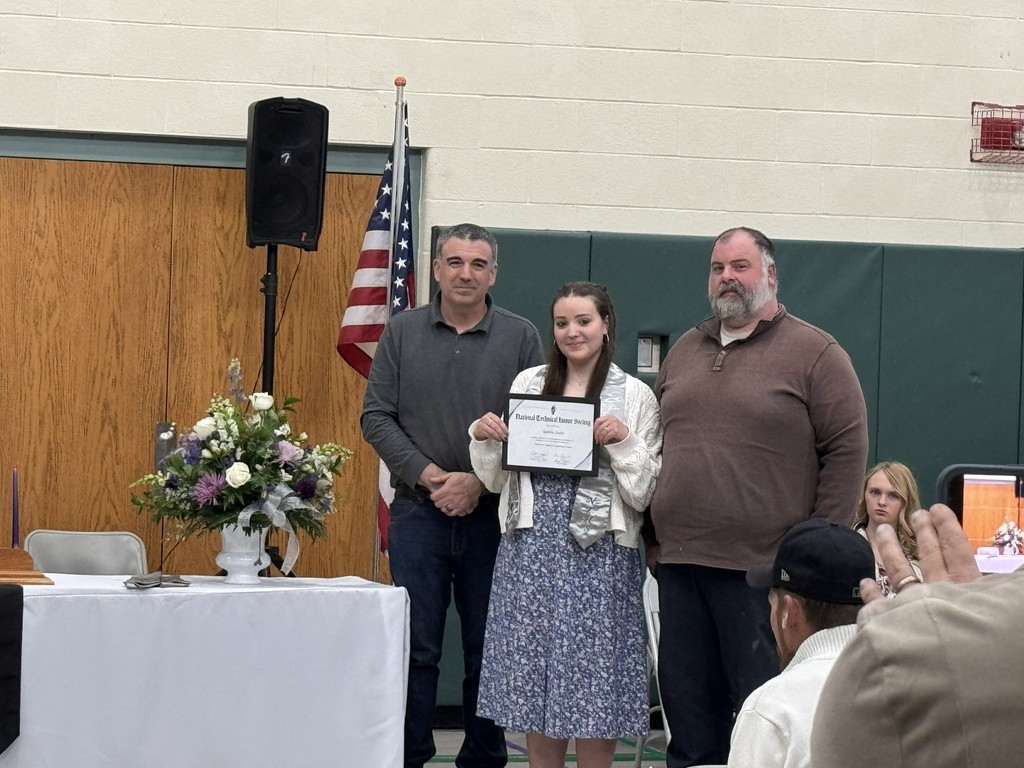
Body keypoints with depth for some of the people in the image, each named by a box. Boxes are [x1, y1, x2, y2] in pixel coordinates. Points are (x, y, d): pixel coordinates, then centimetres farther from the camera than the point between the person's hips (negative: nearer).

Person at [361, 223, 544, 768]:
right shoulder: (403, 332, 7)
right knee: (415, 648, 1)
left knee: (487, 650, 6)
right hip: (418, 513, 0)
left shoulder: (521, 338, 4)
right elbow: (377, 417, 3)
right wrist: (428, 475, -9)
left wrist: (481, 481, -12)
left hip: (492, 514, 0)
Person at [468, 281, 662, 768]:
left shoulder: (635, 396, 0)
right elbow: (496, 480, 15)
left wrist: (623, 441, -15)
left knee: (592, 684, 0)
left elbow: (642, 494, -1)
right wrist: (484, 439, -3)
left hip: (598, 551, -3)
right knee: (533, 679, 8)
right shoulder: (527, 384, 10)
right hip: (530, 548, 4)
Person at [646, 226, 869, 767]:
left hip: (761, 567, -5)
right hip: (678, 563, 6)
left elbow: (847, 449, -6)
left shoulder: (815, 353, -2)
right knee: (687, 706, 9)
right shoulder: (685, 351, 16)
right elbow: (653, 446, 21)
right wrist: (651, 536, 14)